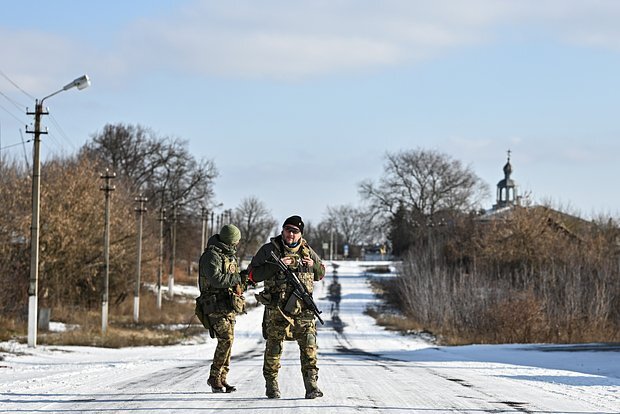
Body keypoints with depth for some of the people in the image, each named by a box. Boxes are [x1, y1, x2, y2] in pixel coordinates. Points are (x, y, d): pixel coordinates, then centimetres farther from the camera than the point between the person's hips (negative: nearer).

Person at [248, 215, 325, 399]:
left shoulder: (307, 251, 11)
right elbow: (253, 274, -6)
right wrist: (276, 266, -17)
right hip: (277, 310, -3)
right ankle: (271, 385, 15)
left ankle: (311, 385, 1)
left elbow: (321, 274, 22)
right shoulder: (269, 249, 0)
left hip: (303, 309, 3)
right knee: (274, 347, 3)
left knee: (309, 346, -3)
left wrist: (314, 265, -1)